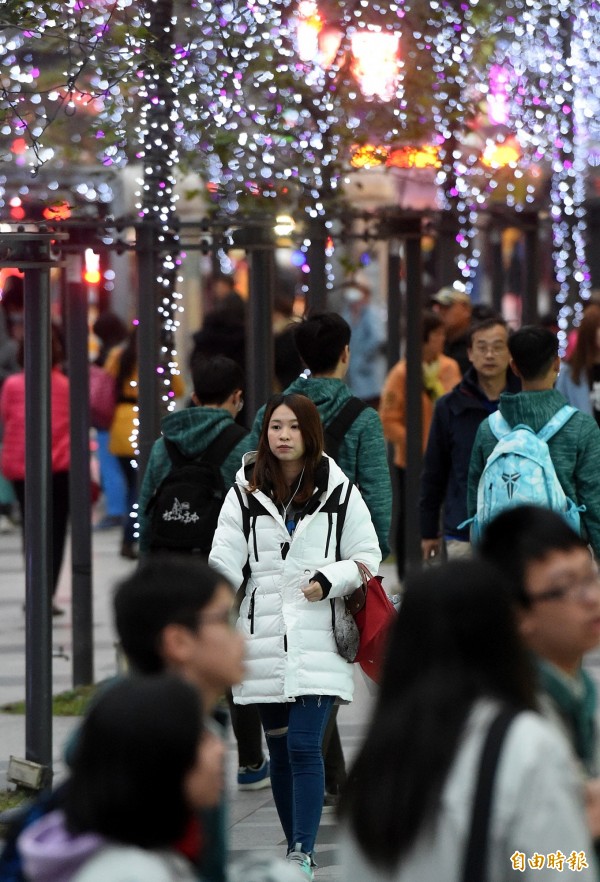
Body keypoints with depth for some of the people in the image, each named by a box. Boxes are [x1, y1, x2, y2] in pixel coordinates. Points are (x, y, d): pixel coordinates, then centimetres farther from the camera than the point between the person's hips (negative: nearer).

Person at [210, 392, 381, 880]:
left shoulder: (339, 492, 2)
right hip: (264, 639, 3)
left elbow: (367, 556, 8)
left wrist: (329, 580, -9)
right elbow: (226, 564, 0)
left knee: (304, 747, -12)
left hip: (317, 640, -3)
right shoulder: (245, 494, 6)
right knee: (280, 750, 11)